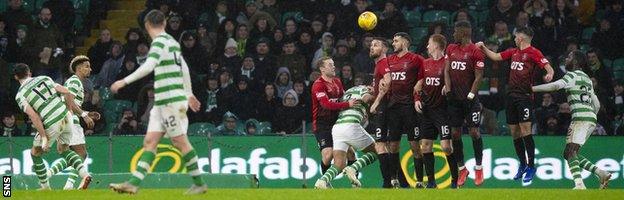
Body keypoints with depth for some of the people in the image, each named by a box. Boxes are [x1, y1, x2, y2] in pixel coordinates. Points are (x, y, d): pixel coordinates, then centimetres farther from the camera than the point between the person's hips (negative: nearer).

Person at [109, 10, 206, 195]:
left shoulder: (160, 42, -11)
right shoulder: (172, 42, 16)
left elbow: (148, 66, -26)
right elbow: (184, 69, 25)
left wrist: (125, 81, -26)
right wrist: (189, 94, 35)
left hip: (172, 100, -9)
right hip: (161, 102, 9)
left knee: (180, 141, -2)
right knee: (150, 141, 1)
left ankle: (199, 183, 5)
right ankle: (134, 183, -6)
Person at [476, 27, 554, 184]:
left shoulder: (533, 53, -6)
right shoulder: (514, 52, 17)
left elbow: (549, 68, -14)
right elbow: (495, 57, 27)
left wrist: (549, 74, -35)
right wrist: (483, 48, 18)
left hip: (525, 96, -8)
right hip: (512, 95, 8)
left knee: (525, 131, -14)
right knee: (515, 133, 10)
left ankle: (531, 167, -10)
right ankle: (523, 164, 22)